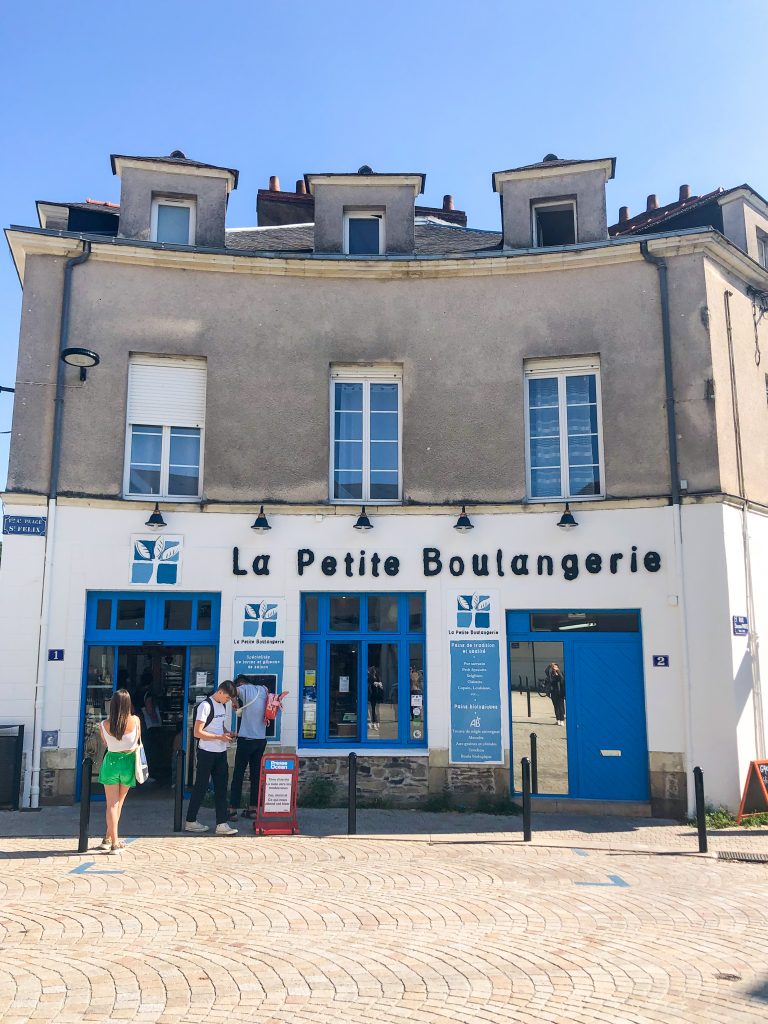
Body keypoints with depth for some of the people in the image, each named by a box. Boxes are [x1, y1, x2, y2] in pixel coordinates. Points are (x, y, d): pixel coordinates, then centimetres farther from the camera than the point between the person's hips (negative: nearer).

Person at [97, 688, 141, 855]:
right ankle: (109, 838, 22)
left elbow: (106, 743, 6)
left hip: (111, 762, -1)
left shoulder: (105, 725, -10)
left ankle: (114, 842, 1)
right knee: (119, 803, 17)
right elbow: (137, 741, 2)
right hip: (128, 762, 1)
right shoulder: (135, 720, -12)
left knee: (111, 804, 4)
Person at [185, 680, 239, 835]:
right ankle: (190, 822, 18)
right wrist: (220, 737, -20)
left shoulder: (222, 705, 10)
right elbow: (198, 733, -20)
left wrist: (227, 732, 5)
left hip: (220, 752, 8)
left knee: (221, 788, 5)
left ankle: (221, 824, 6)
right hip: (207, 752, -8)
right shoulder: (205, 706, -16)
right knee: (201, 787, 4)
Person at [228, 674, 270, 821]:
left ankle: (233, 810, 1)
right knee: (256, 774, 10)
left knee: (238, 775, 0)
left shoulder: (244, 689, -6)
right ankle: (253, 808, 13)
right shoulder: (263, 689, 11)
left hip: (246, 739, -5)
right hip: (261, 739, 5)